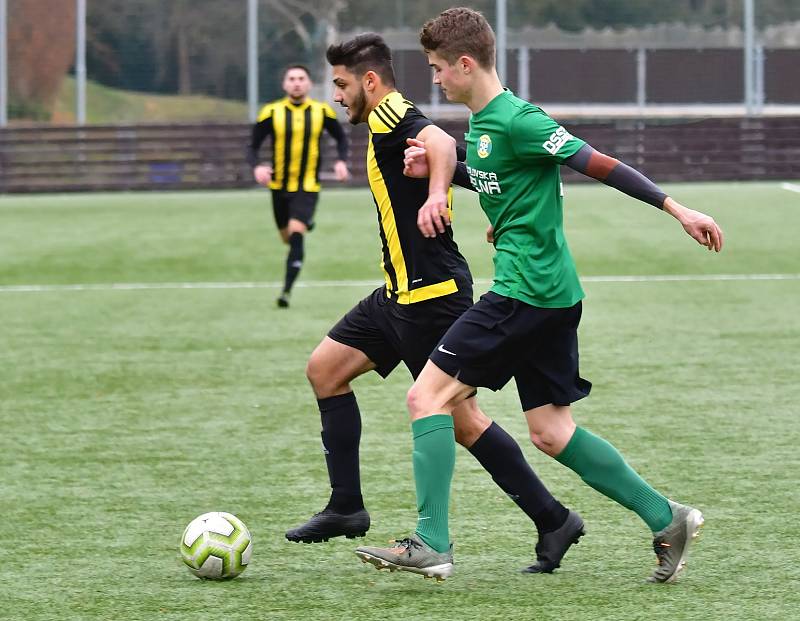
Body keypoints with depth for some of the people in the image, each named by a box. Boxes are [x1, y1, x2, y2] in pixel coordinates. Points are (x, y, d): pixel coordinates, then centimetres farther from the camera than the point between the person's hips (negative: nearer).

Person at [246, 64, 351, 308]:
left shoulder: (322, 111, -4)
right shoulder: (271, 112, -6)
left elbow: (341, 138, 13)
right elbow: (253, 146, -2)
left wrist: (342, 161, -6)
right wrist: (257, 167, -23)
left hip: (308, 187, -2)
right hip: (279, 186, 2)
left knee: (296, 234, -19)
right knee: (287, 238, 16)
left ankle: (287, 291, -17)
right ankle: (306, 223, 54)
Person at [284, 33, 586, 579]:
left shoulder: (390, 116, -13)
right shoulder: (392, 125, 17)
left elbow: (442, 143, -33)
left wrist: (435, 192, -49)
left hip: (430, 296, -11)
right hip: (403, 292, 11)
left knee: (462, 418, -8)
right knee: (325, 367, 11)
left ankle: (553, 520, -2)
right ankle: (346, 507, 13)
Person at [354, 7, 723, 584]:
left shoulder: (516, 121, -15)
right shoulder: (482, 123, 13)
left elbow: (597, 163, -15)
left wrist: (676, 208, -15)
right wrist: (438, 168, 17)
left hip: (526, 292, -10)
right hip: (552, 294, 10)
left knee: (428, 396, -7)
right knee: (551, 432, 12)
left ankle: (432, 542, -8)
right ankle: (666, 520, 13)